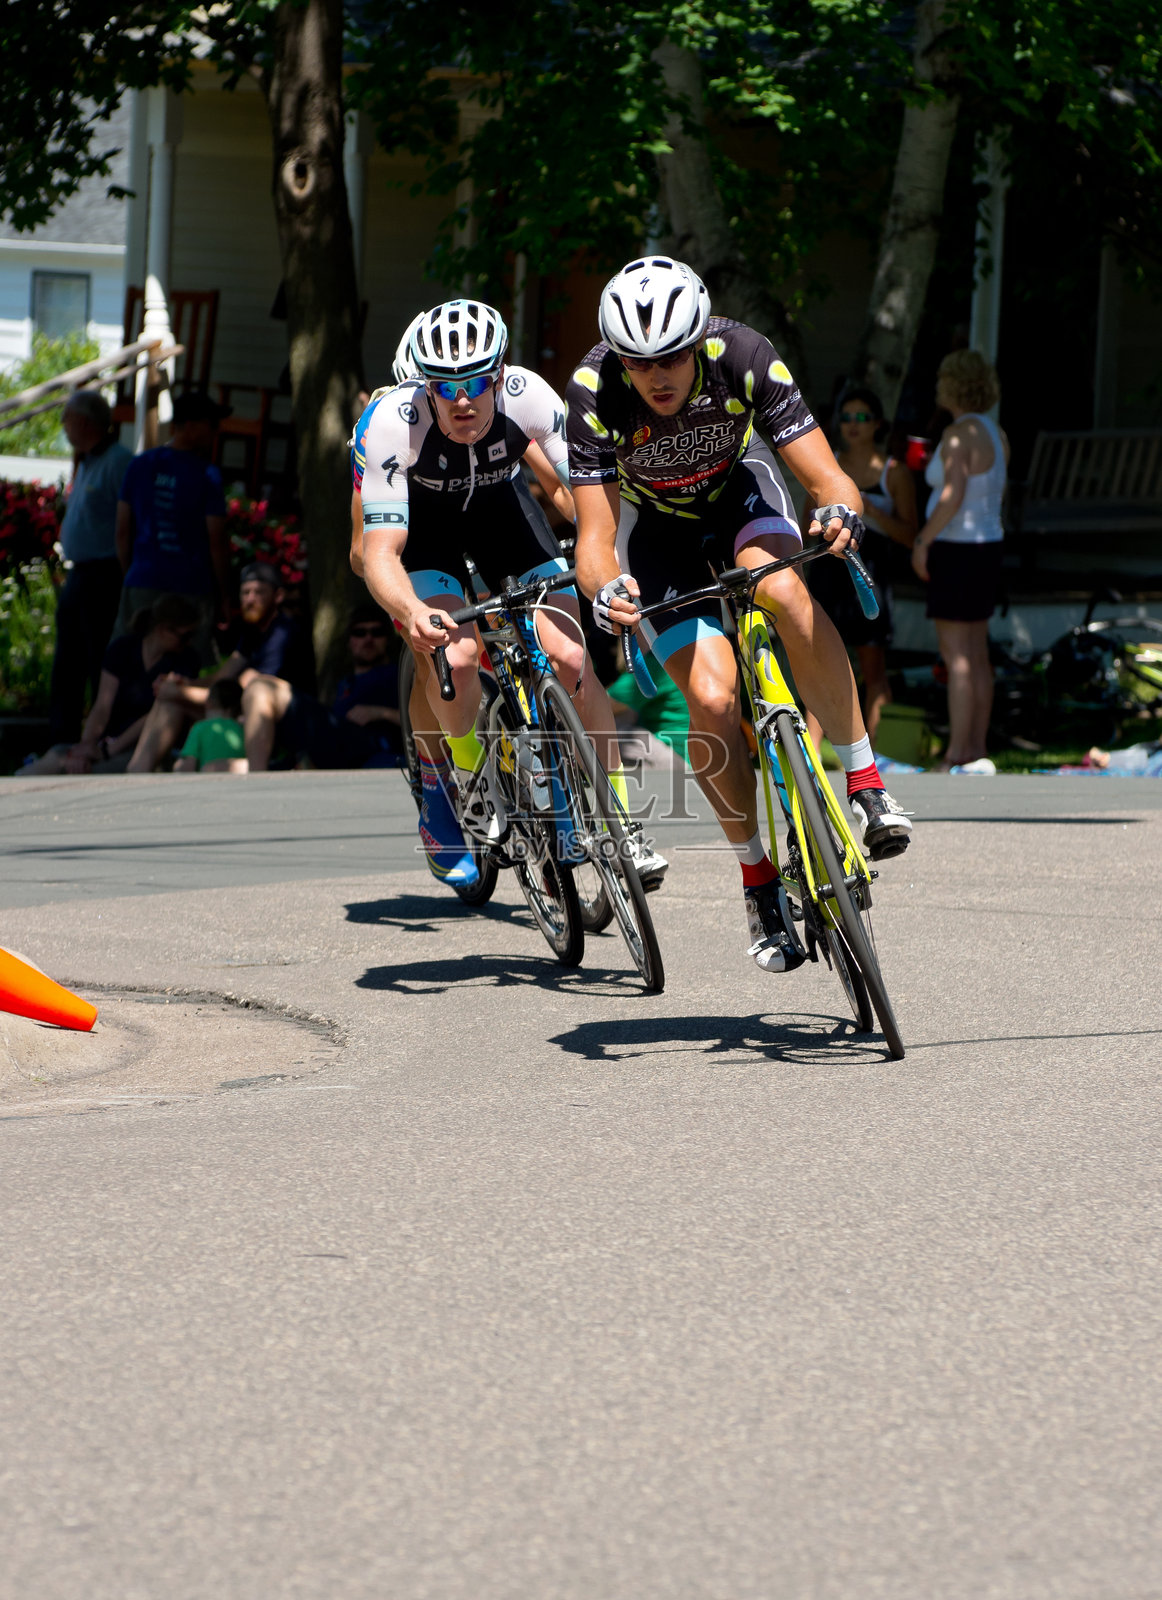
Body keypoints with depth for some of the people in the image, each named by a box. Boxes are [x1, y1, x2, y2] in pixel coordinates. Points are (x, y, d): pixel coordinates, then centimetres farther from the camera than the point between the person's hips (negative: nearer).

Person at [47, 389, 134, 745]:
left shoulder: (118, 462, -13)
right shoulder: (85, 464, 18)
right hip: (78, 576, 10)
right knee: (66, 666, 12)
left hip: (103, 578, -10)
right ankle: (62, 742, 17)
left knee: (102, 666, -8)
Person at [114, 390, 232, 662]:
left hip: (142, 586, 4)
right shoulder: (206, 475, -8)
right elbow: (217, 541, -7)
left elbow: (123, 532, 9)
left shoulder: (139, 466, 6)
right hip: (191, 589, -4)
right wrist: (224, 597, 1)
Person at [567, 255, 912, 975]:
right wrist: (606, 588, -53)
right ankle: (759, 879, 1)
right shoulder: (595, 393, -32)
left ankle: (866, 780, -23)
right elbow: (595, 536, -31)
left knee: (782, 589, -35)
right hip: (655, 527, 0)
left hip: (738, 489, 0)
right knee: (713, 699, -19)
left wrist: (841, 513, -55)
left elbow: (828, 476, -32)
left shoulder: (744, 359, -32)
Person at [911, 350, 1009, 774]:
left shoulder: (959, 433, -17)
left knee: (957, 657, -7)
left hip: (956, 549, -9)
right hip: (987, 546, 9)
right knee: (977, 654, 11)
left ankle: (956, 758, -7)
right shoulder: (994, 433, 11)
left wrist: (923, 541, -18)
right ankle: (977, 751, 13)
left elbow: (953, 496, -26)